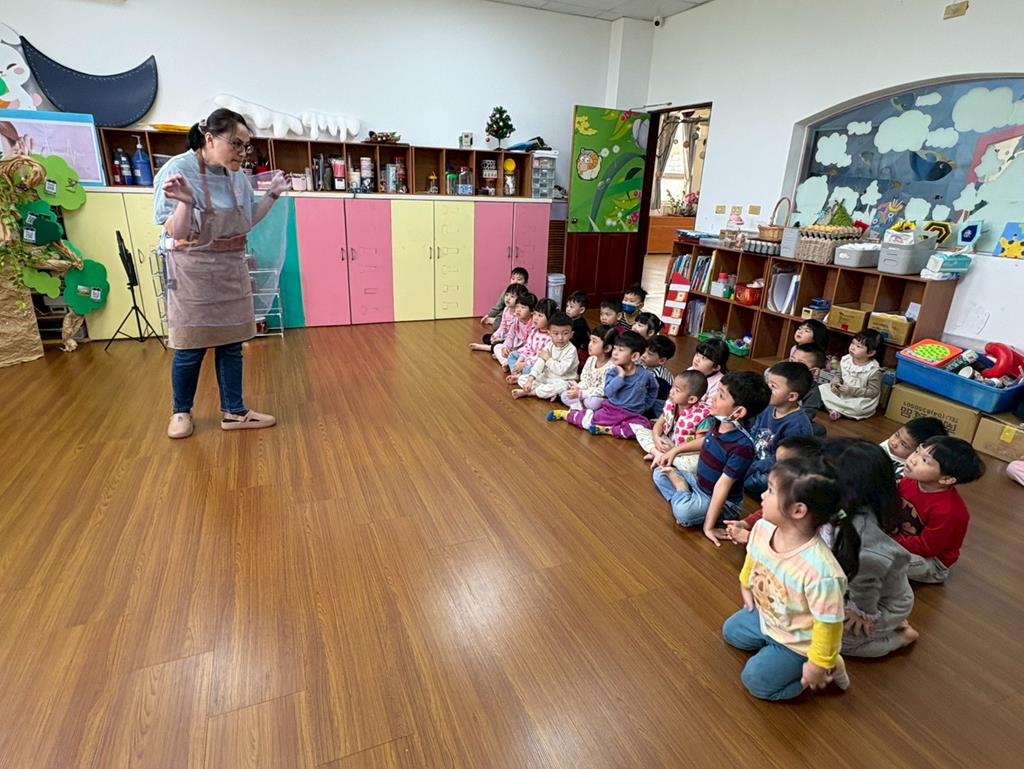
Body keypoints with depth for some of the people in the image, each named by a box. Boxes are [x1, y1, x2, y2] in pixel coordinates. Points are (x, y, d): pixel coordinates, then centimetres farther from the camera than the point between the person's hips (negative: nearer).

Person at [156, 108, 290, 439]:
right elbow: (177, 233, -17)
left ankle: (233, 412, 20)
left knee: (231, 343, 9)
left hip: (232, 269, 5)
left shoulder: (237, 176, 1)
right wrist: (185, 201, -35)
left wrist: (272, 195, 2)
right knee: (190, 347, 3)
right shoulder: (177, 170, -15)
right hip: (193, 271, -5)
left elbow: (246, 222, 13)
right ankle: (181, 412, 24)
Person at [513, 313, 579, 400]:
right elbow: (539, 363, -12)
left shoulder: (571, 350, -20)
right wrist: (530, 379, -23)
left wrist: (548, 359, -19)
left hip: (563, 381, -6)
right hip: (546, 378, 6)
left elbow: (561, 370, -28)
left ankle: (526, 392, -25)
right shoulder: (549, 345, -3)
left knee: (560, 386, -42)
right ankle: (550, 392, -19)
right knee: (522, 378, -3)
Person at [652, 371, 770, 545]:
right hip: (698, 483, 8)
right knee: (659, 473, 9)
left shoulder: (742, 447, -33)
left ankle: (680, 485, -5)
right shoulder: (719, 424, -10)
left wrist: (708, 526, -24)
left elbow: (722, 485, -30)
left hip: (724, 503, -8)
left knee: (684, 512, -33)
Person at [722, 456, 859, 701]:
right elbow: (752, 559, 0)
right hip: (766, 617, 7)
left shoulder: (821, 572, -44)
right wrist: (746, 586, 17)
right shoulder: (762, 528, -24)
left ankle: (828, 669, 14)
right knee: (730, 631, 22)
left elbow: (828, 625, -29)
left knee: (755, 680, 3)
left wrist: (818, 665, -16)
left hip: (797, 642, -7)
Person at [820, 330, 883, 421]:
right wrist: (835, 383, -12)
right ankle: (842, 409, -21)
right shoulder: (845, 360, -5)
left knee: (859, 407, -37)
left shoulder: (874, 370, -19)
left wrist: (852, 390, -24)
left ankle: (837, 410, -12)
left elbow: (873, 391, -17)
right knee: (821, 389, -11)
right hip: (841, 393, 6)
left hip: (860, 399, -5)